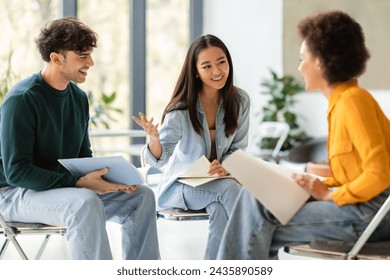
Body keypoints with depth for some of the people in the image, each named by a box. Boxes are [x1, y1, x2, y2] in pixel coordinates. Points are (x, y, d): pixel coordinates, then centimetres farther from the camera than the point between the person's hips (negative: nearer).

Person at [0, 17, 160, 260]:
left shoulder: (79, 98, 6)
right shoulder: (21, 100, -18)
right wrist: (77, 182, -27)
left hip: (67, 187, 8)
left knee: (142, 196, -4)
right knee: (86, 203, -35)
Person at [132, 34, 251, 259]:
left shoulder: (240, 101, -5)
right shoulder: (181, 109, -14)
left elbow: (238, 147, 6)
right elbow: (159, 160, -13)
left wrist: (225, 167, -17)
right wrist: (154, 138, -36)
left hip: (218, 181, 3)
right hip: (181, 186, -2)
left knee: (220, 209, -33)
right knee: (230, 188, -32)